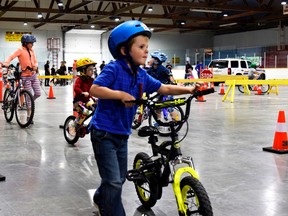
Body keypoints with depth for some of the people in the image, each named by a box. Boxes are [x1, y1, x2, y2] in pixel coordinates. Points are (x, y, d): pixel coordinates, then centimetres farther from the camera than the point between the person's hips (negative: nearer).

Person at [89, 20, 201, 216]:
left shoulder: (141, 75, 3)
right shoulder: (114, 69, -17)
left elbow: (164, 89, 5)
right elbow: (94, 89, -27)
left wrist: (188, 90, -6)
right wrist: (120, 94, -32)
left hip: (122, 133, 8)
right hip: (104, 133, -8)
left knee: (120, 177, 21)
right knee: (114, 182, -9)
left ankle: (101, 200, 47)